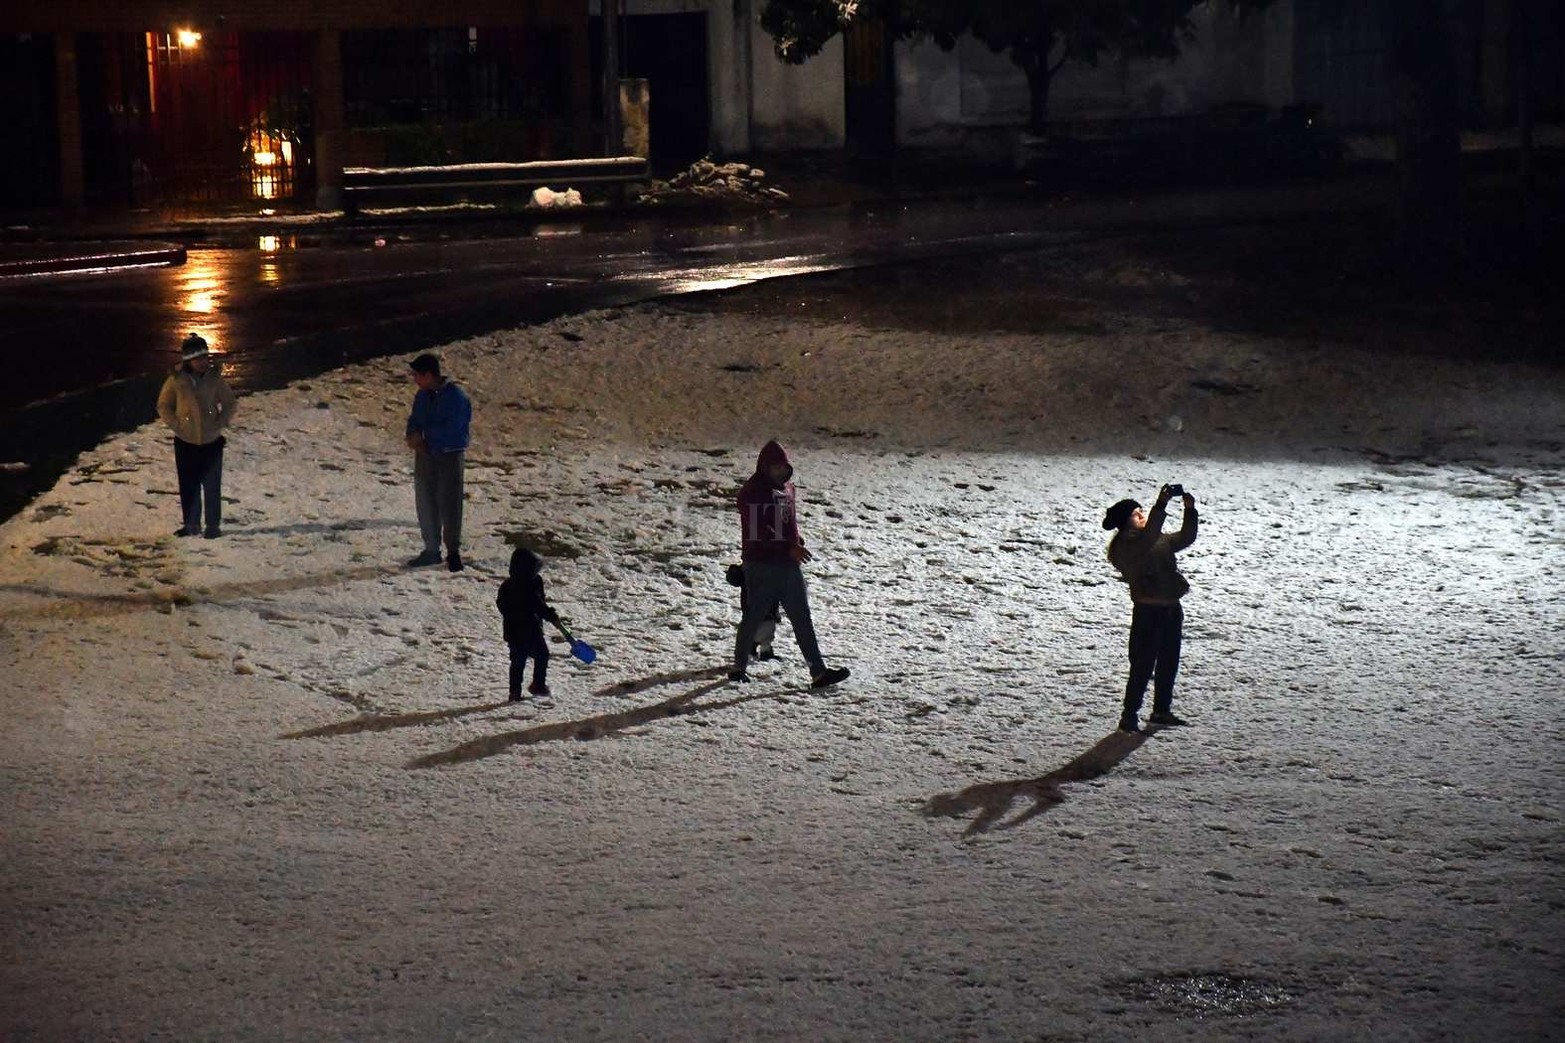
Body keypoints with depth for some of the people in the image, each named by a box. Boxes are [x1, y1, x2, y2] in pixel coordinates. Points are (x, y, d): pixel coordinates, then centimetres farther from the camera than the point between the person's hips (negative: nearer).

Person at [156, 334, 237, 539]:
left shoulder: (214, 378, -4)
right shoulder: (176, 380, -6)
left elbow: (229, 403, 8)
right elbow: (164, 406, 4)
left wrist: (221, 423, -4)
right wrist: (176, 425, -6)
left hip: (212, 440, 0)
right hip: (185, 441, 0)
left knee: (212, 485, 2)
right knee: (188, 485, 6)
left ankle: (213, 525, 11)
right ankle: (190, 524, 17)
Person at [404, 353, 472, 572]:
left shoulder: (456, 396, -14)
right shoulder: (422, 396, 9)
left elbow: (451, 429, -20)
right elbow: (414, 421, 14)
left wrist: (422, 435, -14)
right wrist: (413, 436, -9)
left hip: (450, 455, -7)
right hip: (425, 454, 7)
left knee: (449, 502, -5)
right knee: (425, 502, 9)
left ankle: (453, 552, 3)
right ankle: (431, 550, 19)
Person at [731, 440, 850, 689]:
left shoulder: (787, 487, 13)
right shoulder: (752, 492, -12)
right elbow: (757, 532, -20)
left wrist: (796, 544, 7)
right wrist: (790, 548, -22)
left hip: (788, 563, 7)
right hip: (761, 564, -7)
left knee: (801, 618, 3)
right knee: (754, 616, 2)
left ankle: (818, 672, 1)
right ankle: (739, 667, 18)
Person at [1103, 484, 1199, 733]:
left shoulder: (1159, 540, 16)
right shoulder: (1124, 545, -11)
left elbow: (1185, 538, 18)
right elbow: (1147, 538, -30)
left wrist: (1190, 510, 3)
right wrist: (1161, 505, -34)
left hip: (1171, 609, 9)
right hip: (1148, 611, -9)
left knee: (1169, 663, 16)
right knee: (1143, 666, -7)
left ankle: (1162, 711, 29)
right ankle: (1129, 716, -2)